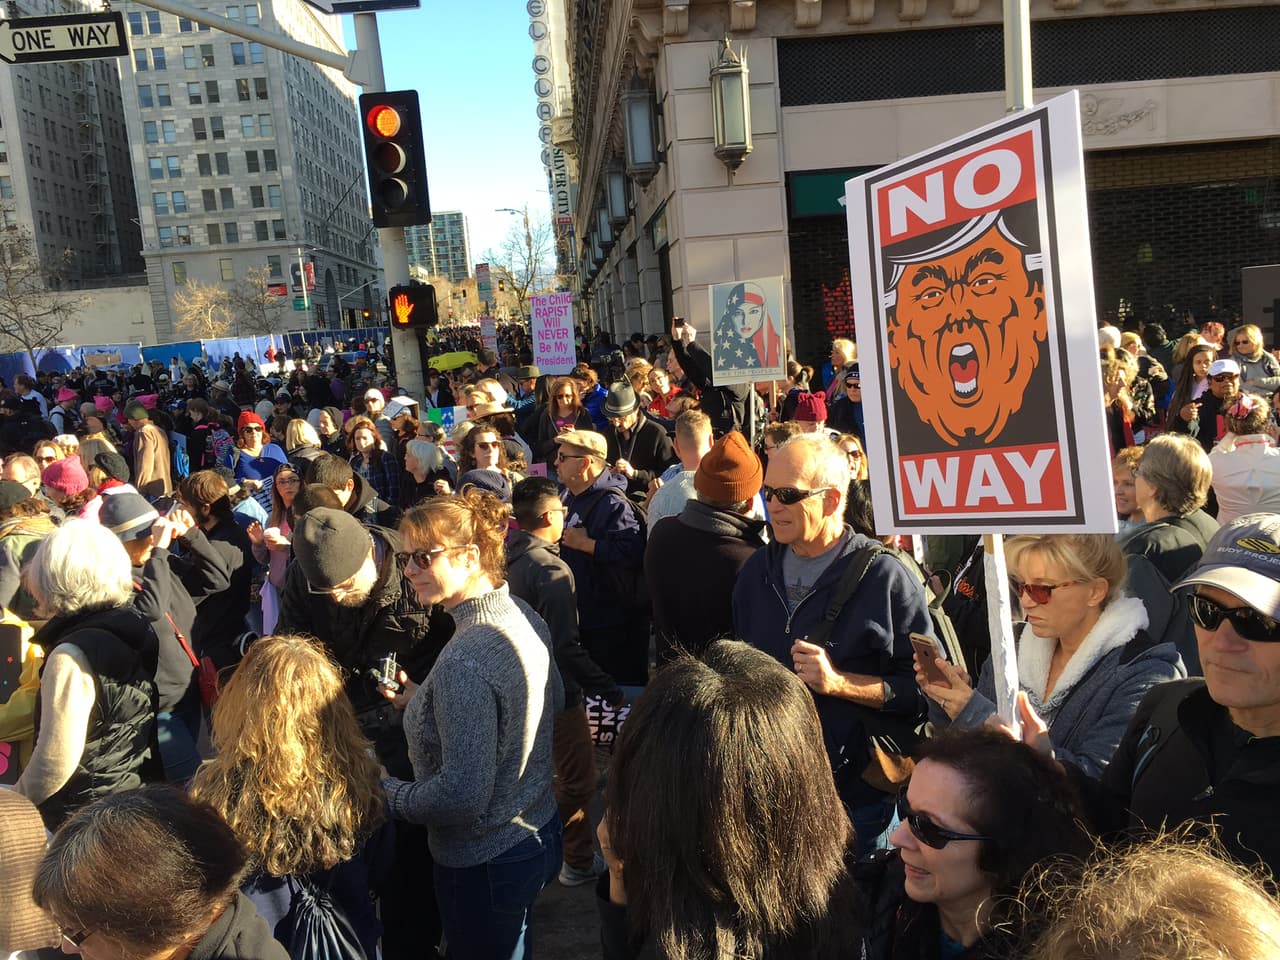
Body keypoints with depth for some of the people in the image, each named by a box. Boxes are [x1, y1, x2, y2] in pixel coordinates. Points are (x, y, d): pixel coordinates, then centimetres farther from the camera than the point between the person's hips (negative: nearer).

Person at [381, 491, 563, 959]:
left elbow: (461, 798, -29)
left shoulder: (464, 661, -30)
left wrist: (383, 790, -12)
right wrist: (425, 703, 8)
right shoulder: (524, 617, -3)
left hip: (484, 864, -8)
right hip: (536, 833, 8)